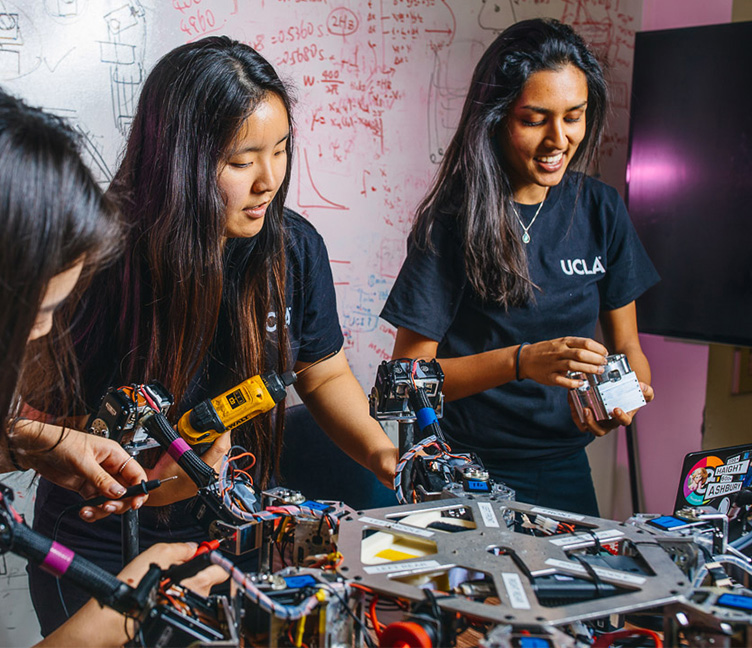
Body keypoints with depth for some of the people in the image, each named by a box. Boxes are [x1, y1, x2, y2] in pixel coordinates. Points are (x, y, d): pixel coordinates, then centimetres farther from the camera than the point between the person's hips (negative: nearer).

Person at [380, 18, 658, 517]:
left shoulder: (601, 210, 2)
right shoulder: (453, 220, -12)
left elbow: (626, 346, 9)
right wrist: (521, 361, -25)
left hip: (566, 470, 4)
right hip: (468, 471, -4)